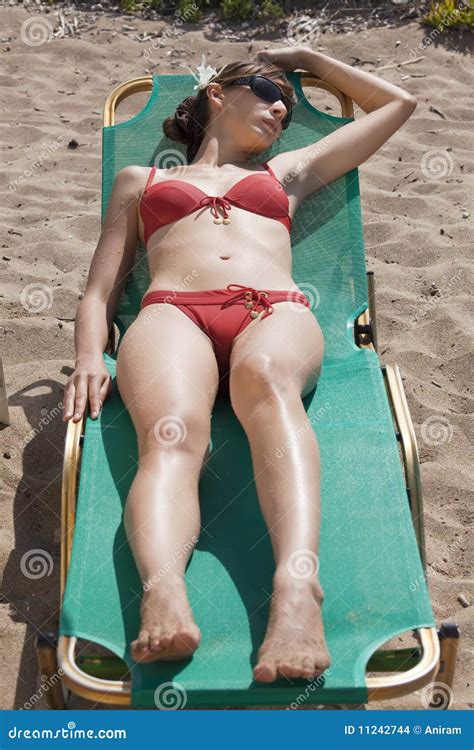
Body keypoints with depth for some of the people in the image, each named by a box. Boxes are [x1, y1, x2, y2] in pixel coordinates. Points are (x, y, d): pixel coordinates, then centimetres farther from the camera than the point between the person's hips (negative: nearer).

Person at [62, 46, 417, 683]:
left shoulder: (289, 172, 38)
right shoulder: (140, 180, 34)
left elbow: (398, 103, 48)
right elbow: (99, 293, 22)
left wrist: (303, 55, 52)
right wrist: (89, 359, 0)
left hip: (276, 312, 0)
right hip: (172, 314, 0)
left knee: (264, 374, -39)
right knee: (171, 437, -35)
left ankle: (298, 587, -58)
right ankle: (164, 599, -58)